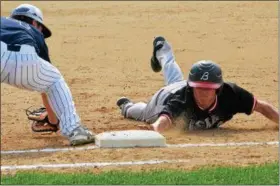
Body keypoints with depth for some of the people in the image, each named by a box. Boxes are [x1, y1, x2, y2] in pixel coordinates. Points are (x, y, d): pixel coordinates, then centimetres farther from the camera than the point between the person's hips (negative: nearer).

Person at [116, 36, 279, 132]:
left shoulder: (229, 94, -46)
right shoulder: (181, 98, -53)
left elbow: (262, 107, -37)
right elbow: (165, 119, -72)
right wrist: (155, 129, -94)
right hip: (166, 98, -3)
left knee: (174, 81, 40)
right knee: (143, 113, 33)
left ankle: (162, 52, 71)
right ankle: (128, 107, 69)